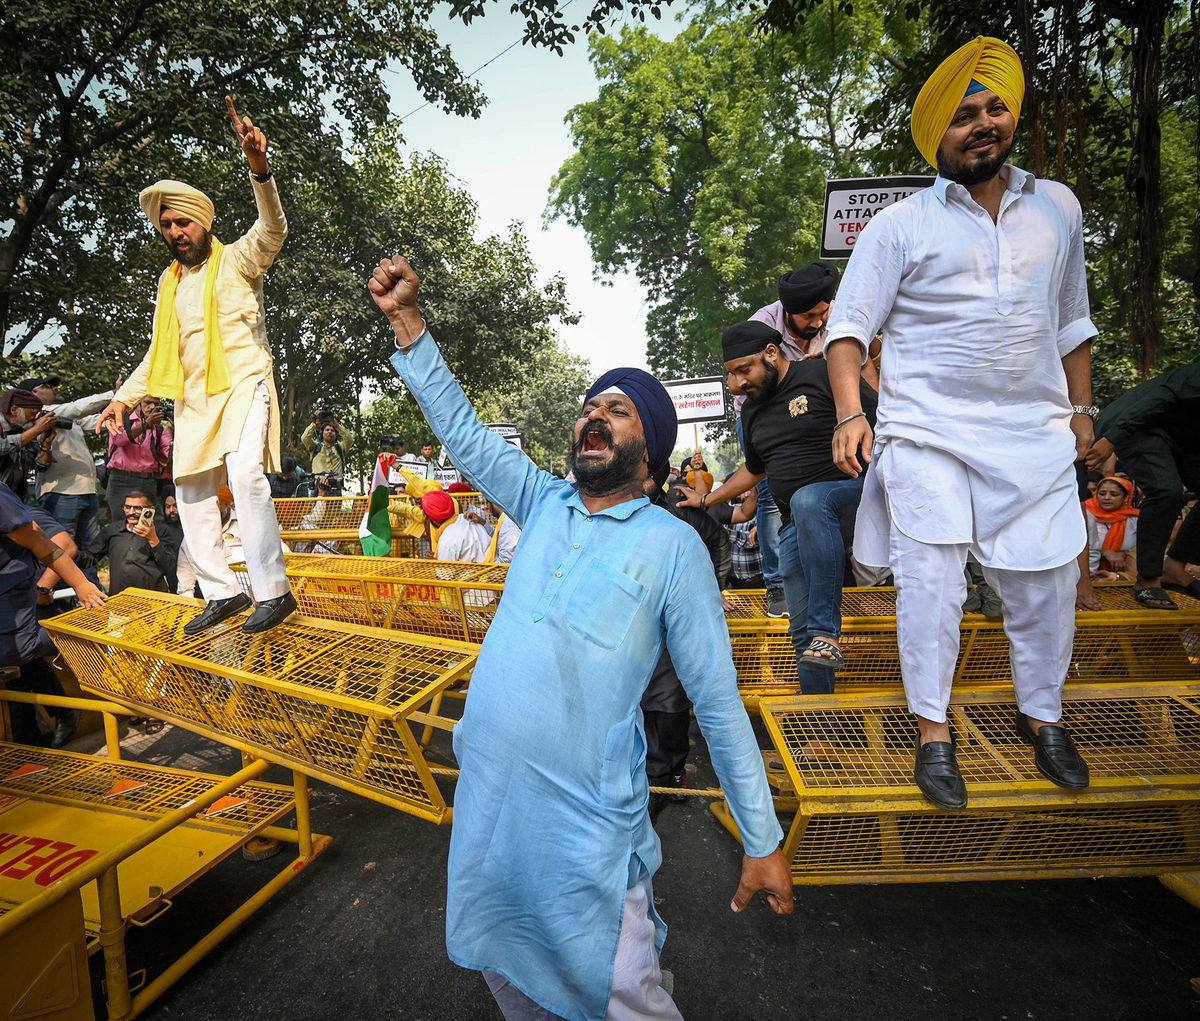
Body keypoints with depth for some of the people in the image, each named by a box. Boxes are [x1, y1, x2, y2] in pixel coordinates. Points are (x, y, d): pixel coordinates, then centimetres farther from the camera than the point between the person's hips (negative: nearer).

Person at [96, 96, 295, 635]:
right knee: (192, 494, 4)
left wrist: (259, 169, -32)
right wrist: (124, 396, 15)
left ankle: (274, 591, -22)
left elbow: (272, 230, -16)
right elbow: (160, 349, 22)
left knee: (245, 472, -27)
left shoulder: (237, 259, 4)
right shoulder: (169, 279, 20)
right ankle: (223, 593, 12)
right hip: (194, 398, 7)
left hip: (243, 384, -7)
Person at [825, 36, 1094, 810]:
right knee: (931, 583, -6)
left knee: (1047, 581, 6)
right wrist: (851, 412, -17)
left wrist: (1082, 407, 16)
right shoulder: (901, 225, 1)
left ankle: (1044, 717, 29)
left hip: (1035, 432, 4)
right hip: (928, 434, -3)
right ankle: (934, 732, 10)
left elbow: (1072, 320, 20)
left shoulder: (1057, 207, 14)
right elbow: (850, 328, -4)